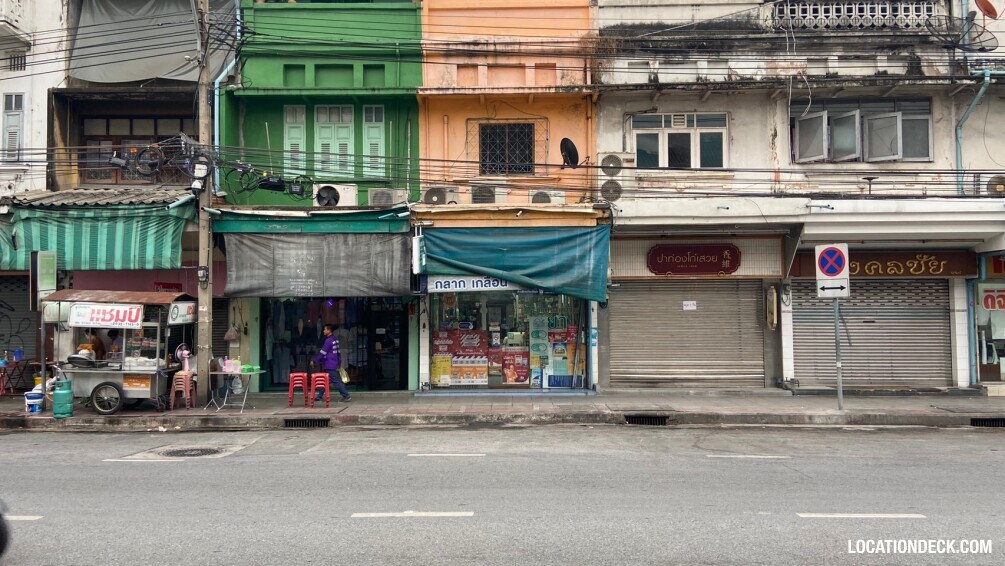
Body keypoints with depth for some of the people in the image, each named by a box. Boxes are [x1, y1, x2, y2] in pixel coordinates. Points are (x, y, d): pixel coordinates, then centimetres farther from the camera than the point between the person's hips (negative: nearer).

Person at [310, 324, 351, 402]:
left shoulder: (329, 340, -17)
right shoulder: (335, 339, 12)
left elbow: (322, 352, -16)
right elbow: (338, 352, 18)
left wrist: (314, 360, -9)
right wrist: (339, 362, 25)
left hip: (329, 365, -10)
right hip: (334, 363, 10)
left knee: (335, 381, -8)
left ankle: (346, 396, -9)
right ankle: (319, 396, 18)